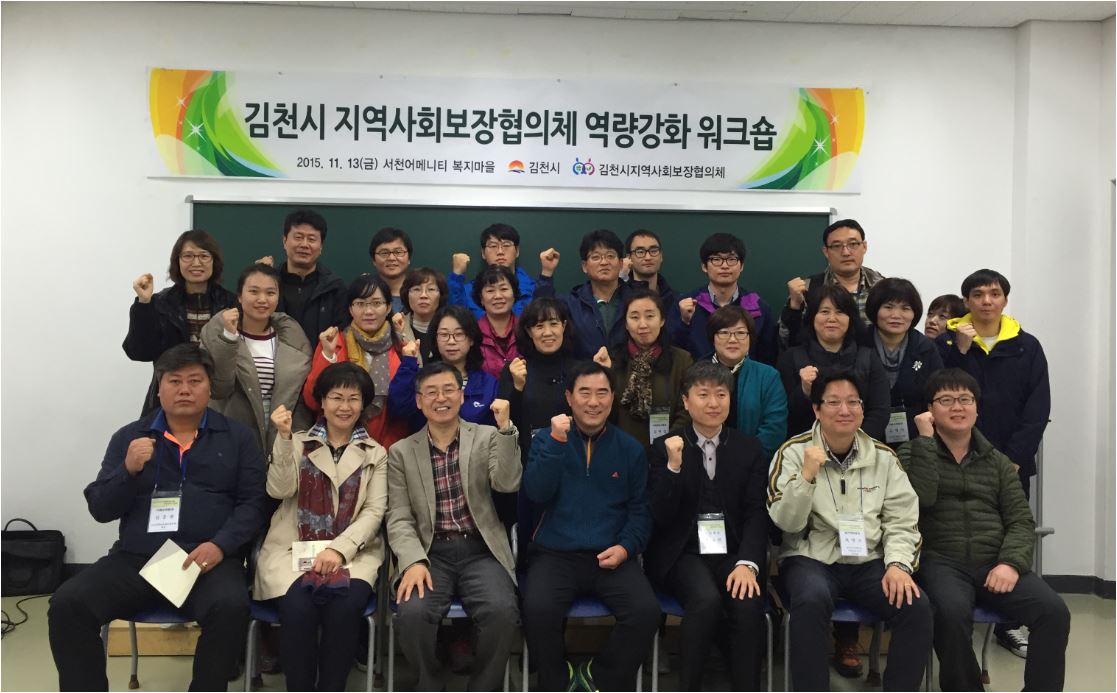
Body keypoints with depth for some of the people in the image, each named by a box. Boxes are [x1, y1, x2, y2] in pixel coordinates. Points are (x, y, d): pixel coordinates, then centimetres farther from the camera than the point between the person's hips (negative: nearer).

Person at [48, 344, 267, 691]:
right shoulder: (128, 437, 14)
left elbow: (253, 503, 2)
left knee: (230, 607, -32)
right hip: (135, 559, 3)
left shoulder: (237, 437, 9)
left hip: (209, 560, -2)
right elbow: (100, 510, 11)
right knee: (67, 603, -21)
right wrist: (128, 470, -8)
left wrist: (220, 546, -15)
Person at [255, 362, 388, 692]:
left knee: (345, 607, -31)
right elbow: (279, 490, -2)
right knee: (298, 607, -30)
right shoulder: (298, 443, 14)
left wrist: (339, 548, -13)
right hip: (293, 548, 0)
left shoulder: (376, 453, 12)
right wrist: (283, 437, -12)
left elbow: (374, 511, 2)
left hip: (352, 551, 0)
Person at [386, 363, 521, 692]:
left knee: (502, 612, -28)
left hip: (481, 551, 0)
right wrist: (414, 561, -15)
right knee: (412, 613, -28)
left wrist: (506, 428, -18)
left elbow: (507, 484, -9)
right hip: (430, 553, 1)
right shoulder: (401, 452, 9)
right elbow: (399, 518, 3)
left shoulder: (488, 437, 7)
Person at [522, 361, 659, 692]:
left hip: (610, 557, 1)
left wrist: (625, 547, -9)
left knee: (646, 612, -24)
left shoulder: (630, 449, 9)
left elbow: (640, 510, 9)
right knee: (537, 609, -30)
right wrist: (557, 442, -15)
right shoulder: (545, 440, 6)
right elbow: (536, 494, -8)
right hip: (555, 554, -1)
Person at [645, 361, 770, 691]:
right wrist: (673, 466, -18)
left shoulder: (750, 448, 9)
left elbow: (756, 514, 1)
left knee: (749, 605, -27)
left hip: (734, 553, 2)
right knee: (706, 599, -30)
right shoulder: (664, 448, 4)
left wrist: (747, 563, -16)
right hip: (683, 553, -2)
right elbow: (660, 518, -4)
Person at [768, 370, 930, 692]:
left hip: (868, 561, 3)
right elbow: (787, 523, -9)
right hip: (811, 558, -3)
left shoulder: (883, 456, 7)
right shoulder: (793, 452, -2)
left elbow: (902, 522, 6)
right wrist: (807, 475, -23)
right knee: (811, 601, -35)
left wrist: (898, 563, -12)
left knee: (917, 606, -22)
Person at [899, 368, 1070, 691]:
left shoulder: (997, 461, 19)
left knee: (1054, 611, -22)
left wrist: (1011, 563, -10)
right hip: (941, 562, -3)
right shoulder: (913, 453, 9)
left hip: (995, 563, 4)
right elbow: (920, 499, -12)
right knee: (952, 612, -34)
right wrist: (926, 440, -9)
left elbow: (1021, 520, 9)